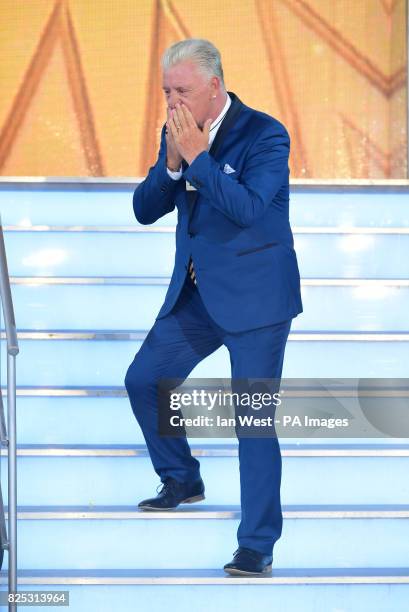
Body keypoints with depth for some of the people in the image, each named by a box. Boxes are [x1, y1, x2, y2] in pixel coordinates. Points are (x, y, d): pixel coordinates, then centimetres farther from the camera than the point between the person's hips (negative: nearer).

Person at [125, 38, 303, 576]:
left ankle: (257, 545, -1)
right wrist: (172, 162, -14)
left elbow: (249, 207, -28)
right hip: (197, 292, 7)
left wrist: (197, 156, -26)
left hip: (255, 298, -7)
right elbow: (145, 210, 2)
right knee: (144, 380, 14)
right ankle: (182, 480, 36)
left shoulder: (265, 134, -15)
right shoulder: (177, 134, 5)